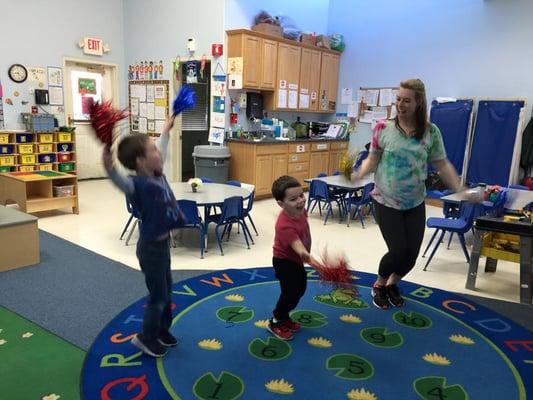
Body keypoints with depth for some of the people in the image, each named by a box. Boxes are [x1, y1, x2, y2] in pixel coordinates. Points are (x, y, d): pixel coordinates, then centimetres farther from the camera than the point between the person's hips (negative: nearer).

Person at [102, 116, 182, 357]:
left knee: (166, 291, 22)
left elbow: (162, 150, 16)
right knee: (158, 296, 7)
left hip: (162, 243, 9)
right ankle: (146, 338, 28)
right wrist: (109, 167, -67)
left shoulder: (158, 175, -2)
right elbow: (121, 182, -48)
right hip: (151, 247, -9)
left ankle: (162, 331, 42)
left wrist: (166, 130, 30)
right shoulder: (140, 184, -26)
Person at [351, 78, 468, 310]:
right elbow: (372, 160, -4)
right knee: (398, 251, -6)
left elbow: (443, 165, -2)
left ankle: (392, 284, 38)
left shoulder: (431, 132, -5)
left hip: (415, 204, 3)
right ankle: (379, 285, 25)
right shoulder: (383, 128, -9)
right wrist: (358, 174, -23)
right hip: (386, 202, -3)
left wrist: (461, 190, -13)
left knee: (412, 254, 7)